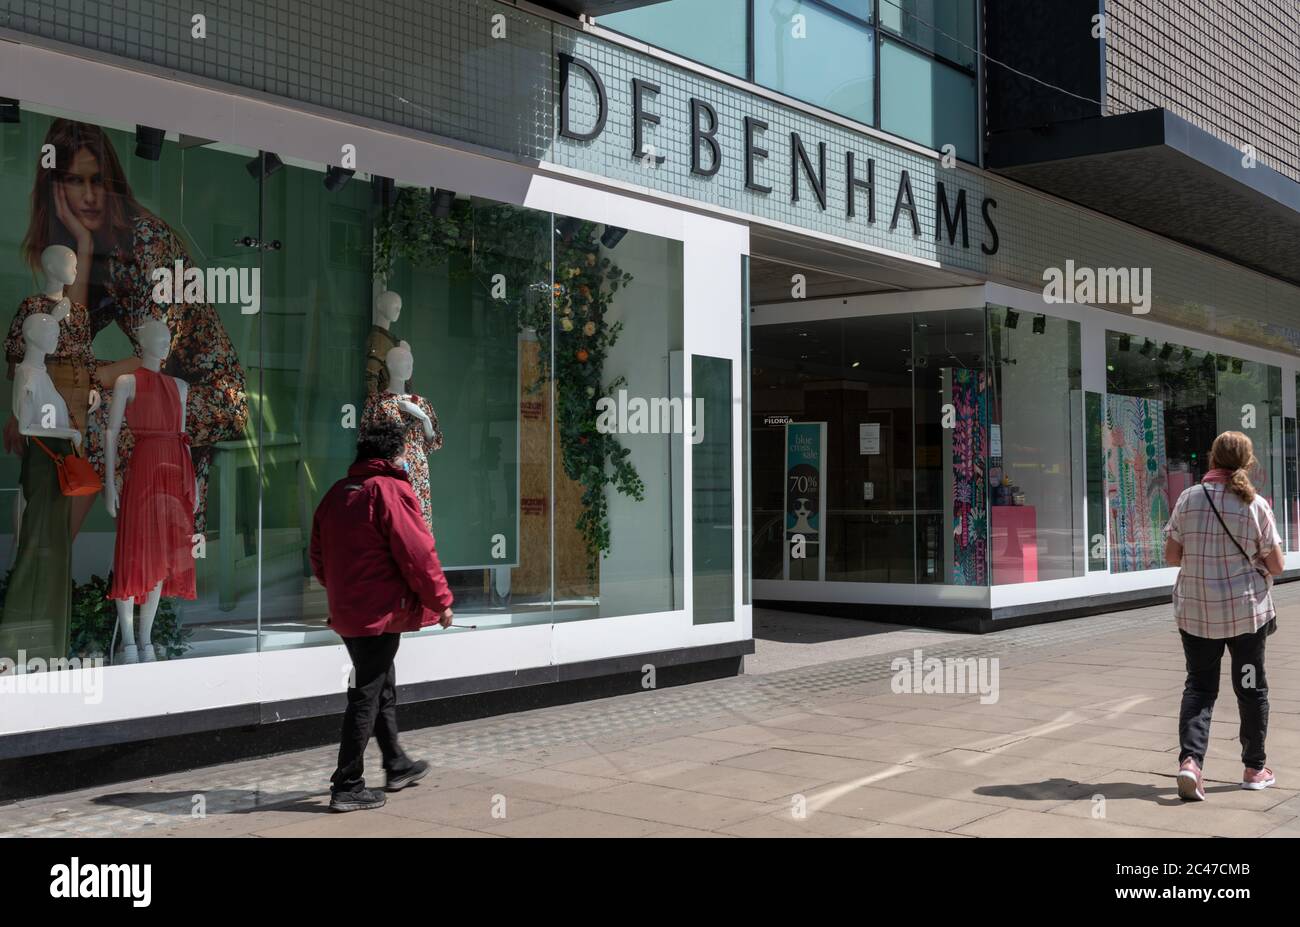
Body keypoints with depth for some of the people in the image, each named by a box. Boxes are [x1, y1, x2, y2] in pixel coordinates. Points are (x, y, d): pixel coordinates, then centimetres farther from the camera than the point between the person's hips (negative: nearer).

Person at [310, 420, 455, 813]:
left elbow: (318, 557, 16)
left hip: (346, 612, 8)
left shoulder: (336, 493, 10)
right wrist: (441, 600, -6)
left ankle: (397, 766, 35)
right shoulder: (391, 490, -15)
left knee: (382, 688, 21)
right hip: (380, 611, -8)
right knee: (367, 697, -2)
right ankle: (347, 787, 2)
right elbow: (417, 552, -16)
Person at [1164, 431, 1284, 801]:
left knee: (1199, 686, 10)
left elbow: (1172, 556, -2)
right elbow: (1276, 566, -3)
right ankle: (1254, 768, 26)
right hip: (1246, 610, -1)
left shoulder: (1188, 499, -6)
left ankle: (1190, 759, -10)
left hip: (1195, 611, 1)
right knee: (1251, 688, 15)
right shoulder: (1256, 505, -8)